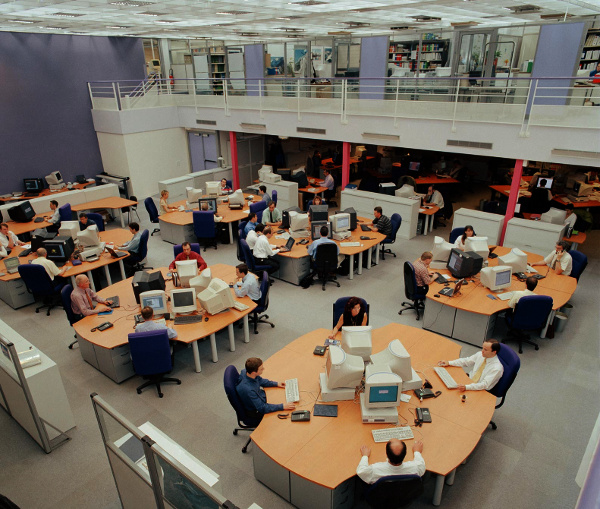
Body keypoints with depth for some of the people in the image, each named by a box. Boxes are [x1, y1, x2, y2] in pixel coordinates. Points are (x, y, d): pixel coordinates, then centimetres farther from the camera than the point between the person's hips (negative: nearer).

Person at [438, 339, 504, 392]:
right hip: (469, 380, 7)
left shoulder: (497, 368, -23)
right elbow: (466, 361, 11)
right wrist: (449, 362, 1)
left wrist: (466, 387, -42)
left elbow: (484, 385, -29)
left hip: (480, 391, -7)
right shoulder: (480, 354, -3)